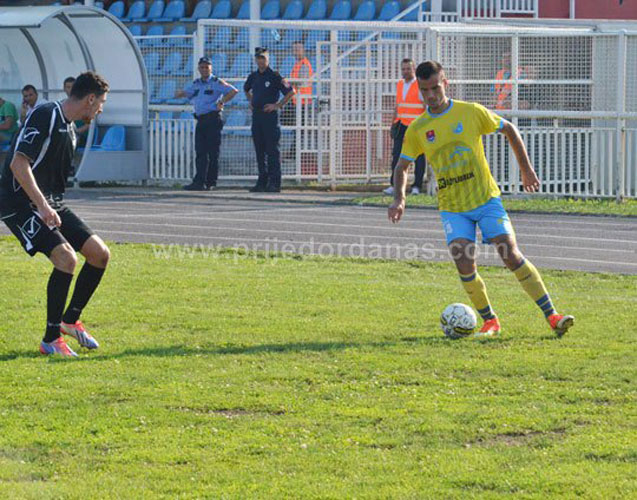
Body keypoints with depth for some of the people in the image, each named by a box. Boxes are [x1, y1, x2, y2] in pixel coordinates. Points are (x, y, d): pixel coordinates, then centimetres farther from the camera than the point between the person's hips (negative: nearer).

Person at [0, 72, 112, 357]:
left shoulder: (69, 128, 14)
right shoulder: (45, 116, -16)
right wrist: (42, 205, -30)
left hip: (51, 204, 10)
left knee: (100, 254, 3)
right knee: (66, 258, -24)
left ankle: (70, 320, 20)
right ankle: (51, 340, -13)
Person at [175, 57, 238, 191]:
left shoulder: (216, 83, -3)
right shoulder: (196, 84, 18)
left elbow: (233, 91, -14)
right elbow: (183, 93, 28)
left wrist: (222, 102, -15)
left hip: (213, 119, -7)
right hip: (200, 120, 7)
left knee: (212, 153, -5)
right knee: (200, 152, 2)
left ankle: (210, 182, -3)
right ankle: (199, 182, -1)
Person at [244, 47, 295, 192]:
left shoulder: (274, 76, -7)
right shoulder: (253, 76, 13)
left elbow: (290, 91, -9)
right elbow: (246, 89, 34)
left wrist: (278, 105, -11)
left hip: (270, 115, -7)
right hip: (256, 115, 7)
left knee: (272, 150, -7)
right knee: (259, 150, 8)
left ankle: (274, 182, -8)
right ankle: (262, 181, 13)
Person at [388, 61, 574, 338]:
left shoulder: (471, 112, -5)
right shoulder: (417, 129, 0)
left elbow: (509, 129, 8)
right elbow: (402, 165, 12)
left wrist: (526, 169, 10)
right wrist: (399, 199, -5)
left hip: (486, 199, -2)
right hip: (452, 208, 2)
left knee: (512, 255, -11)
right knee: (465, 264, -15)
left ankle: (552, 316, -8)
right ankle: (490, 321, 4)